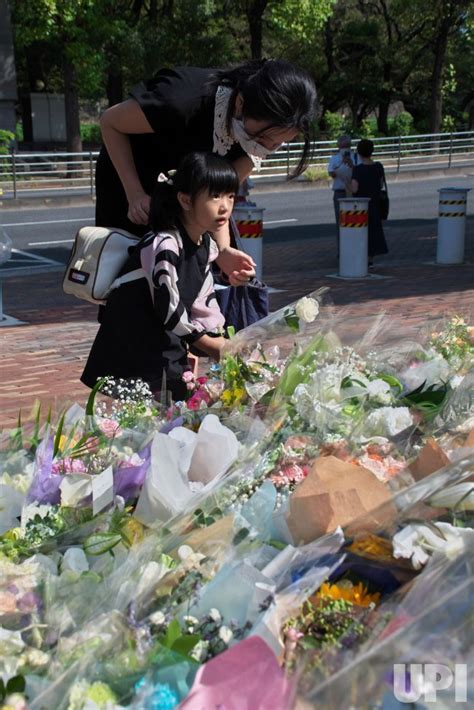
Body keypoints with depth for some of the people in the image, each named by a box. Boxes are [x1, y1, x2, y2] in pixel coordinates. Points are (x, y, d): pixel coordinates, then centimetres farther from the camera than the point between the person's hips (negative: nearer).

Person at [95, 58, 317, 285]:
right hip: (128, 176, -4)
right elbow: (110, 122, -21)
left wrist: (223, 249, -34)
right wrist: (134, 194, -26)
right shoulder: (184, 100, -39)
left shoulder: (264, 129, -22)